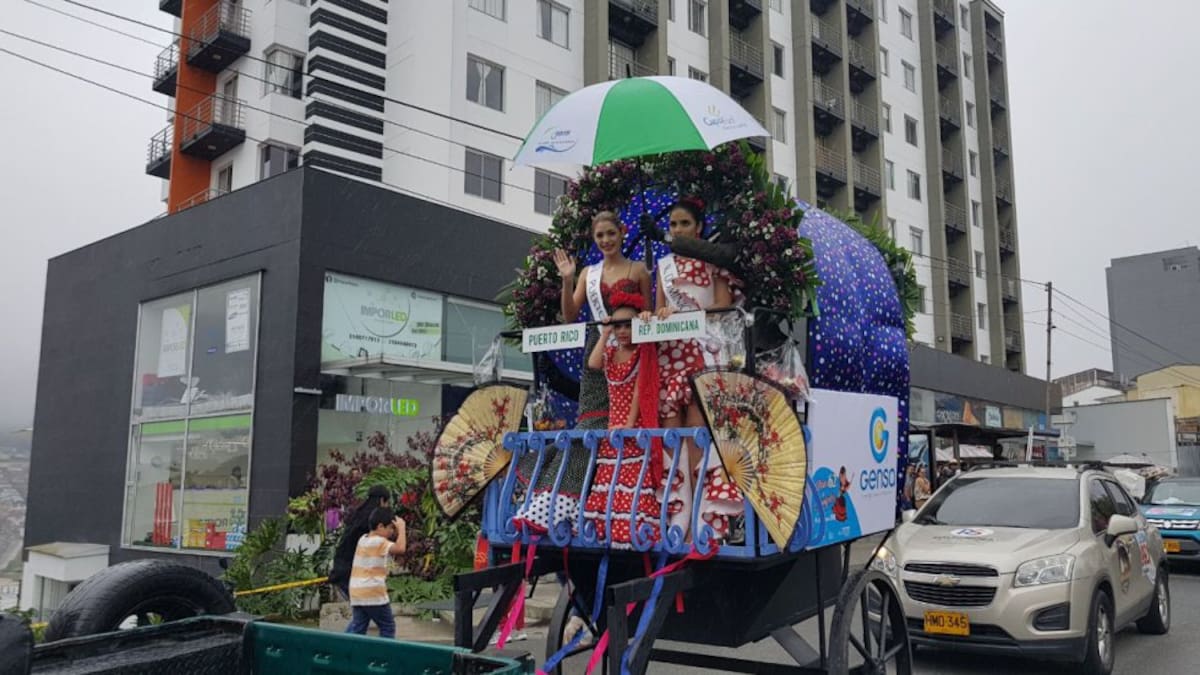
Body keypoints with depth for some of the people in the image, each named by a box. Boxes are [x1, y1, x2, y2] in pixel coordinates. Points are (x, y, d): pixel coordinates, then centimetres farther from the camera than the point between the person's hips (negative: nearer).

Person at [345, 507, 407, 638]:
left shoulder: (363, 539, 14)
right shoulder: (379, 542, -12)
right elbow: (400, 548, -29)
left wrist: (396, 531, 17)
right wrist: (401, 527, -17)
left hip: (357, 592, 8)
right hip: (373, 593, -8)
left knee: (357, 627, 9)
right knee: (387, 628, 6)